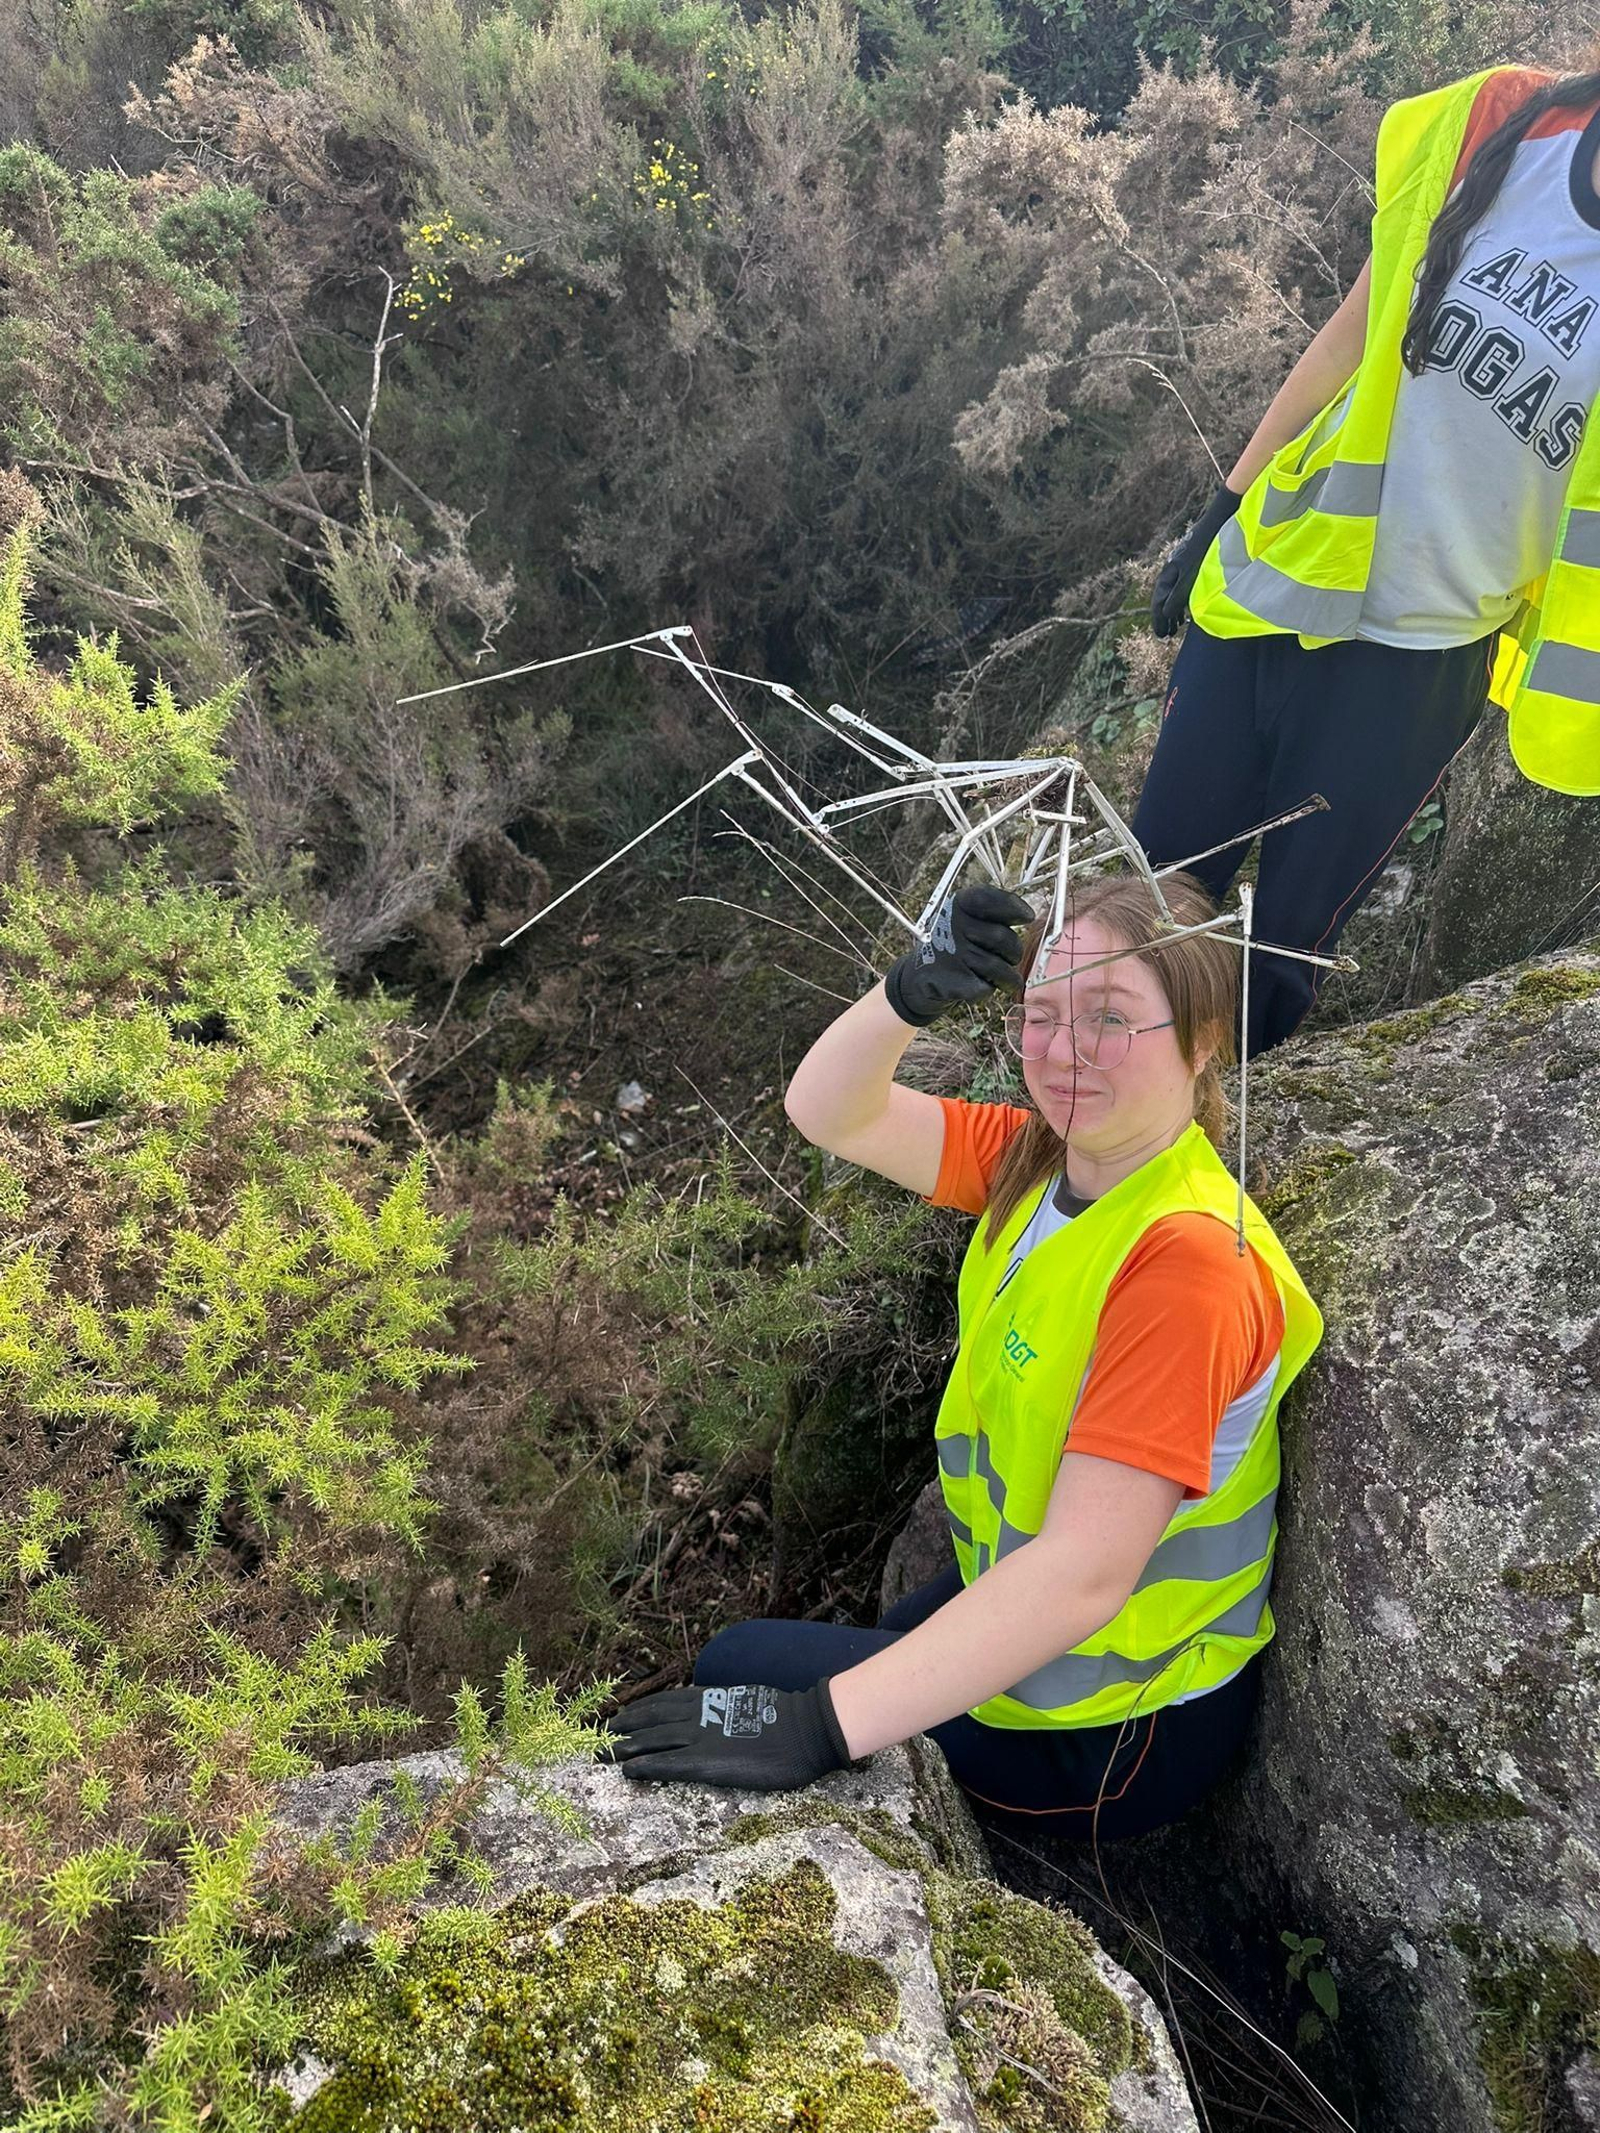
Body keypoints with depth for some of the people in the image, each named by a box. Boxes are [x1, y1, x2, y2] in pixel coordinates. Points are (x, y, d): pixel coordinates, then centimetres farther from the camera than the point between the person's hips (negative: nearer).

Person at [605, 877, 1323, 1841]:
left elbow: (1082, 1573, -37)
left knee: (734, 1668, 4)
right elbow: (831, 1113, -7)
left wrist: (822, 1724, -41)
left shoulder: (1187, 1257, -32)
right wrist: (910, 993, -29)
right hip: (1017, 1606, 7)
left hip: (1116, 1734, -7)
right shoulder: (1035, 1158, -7)